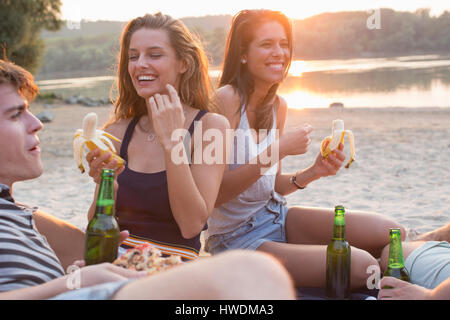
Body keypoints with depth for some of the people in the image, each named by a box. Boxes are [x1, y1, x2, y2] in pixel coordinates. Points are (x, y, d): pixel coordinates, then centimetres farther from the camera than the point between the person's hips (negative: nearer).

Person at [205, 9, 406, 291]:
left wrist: (314, 172, -7)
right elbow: (214, 193, -22)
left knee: (391, 232, -8)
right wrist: (278, 150, -26)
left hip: (275, 215, 7)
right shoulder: (226, 99, -17)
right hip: (235, 237, -7)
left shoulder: (278, 105, 6)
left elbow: (271, 185, 11)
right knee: (362, 266, -21)